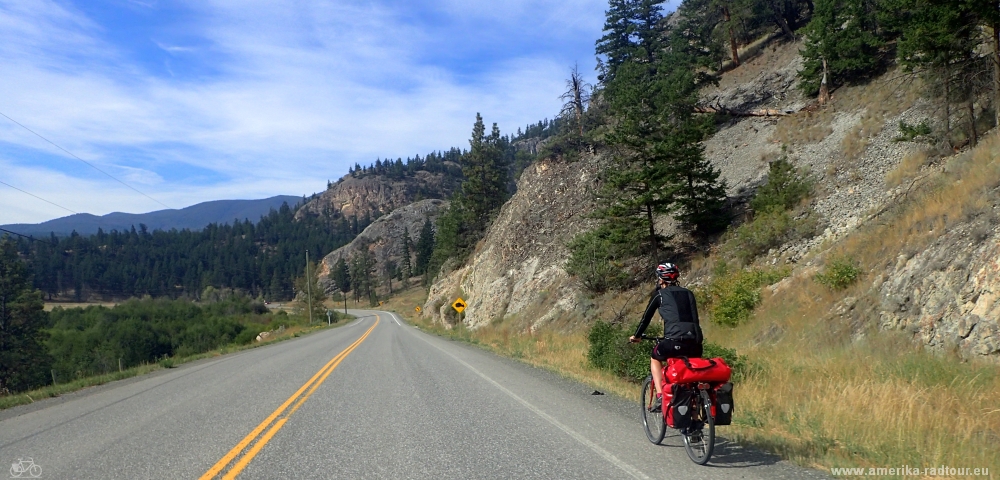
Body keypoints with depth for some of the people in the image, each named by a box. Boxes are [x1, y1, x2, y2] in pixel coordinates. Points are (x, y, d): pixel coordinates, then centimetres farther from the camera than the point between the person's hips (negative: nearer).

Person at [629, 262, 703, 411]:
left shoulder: (659, 294, 12)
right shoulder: (688, 293, 23)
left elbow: (646, 317, 19)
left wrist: (637, 336, 33)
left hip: (674, 340, -4)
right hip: (695, 341, 4)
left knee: (655, 359, 26)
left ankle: (660, 397, 12)